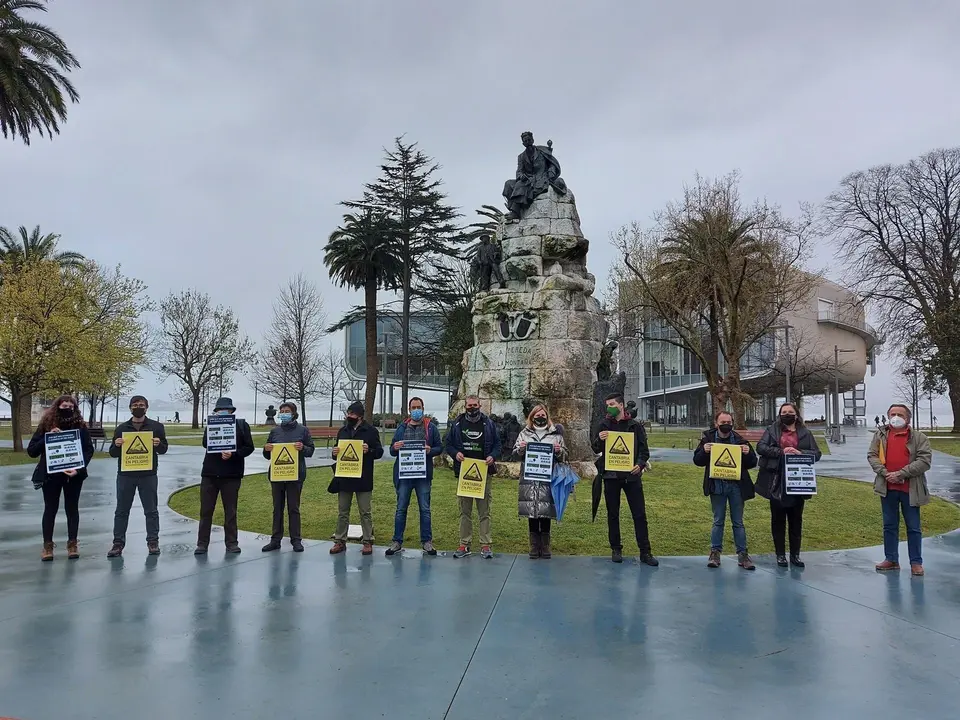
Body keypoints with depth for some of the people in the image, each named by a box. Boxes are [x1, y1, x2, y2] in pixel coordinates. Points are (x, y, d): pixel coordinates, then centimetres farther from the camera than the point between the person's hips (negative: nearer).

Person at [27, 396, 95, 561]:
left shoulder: (80, 426, -2)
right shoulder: (46, 426, -2)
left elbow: (89, 450, -4)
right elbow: (31, 451, -4)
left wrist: (79, 468, -18)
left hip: (73, 474, 0)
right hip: (50, 474, 0)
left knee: (72, 508, 9)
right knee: (50, 509, 8)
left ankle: (72, 544, 17)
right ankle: (48, 546, 17)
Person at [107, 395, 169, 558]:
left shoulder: (156, 426, 5)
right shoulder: (121, 428, 9)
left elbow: (164, 449, 7)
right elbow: (112, 453, 11)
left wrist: (159, 444, -16)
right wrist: (116, 445, -12)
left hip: (148, 475, -1)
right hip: (125, 475, 2)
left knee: (151, 510, 3)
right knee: (121, 511, 5)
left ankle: (153, 542, 11)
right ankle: (118, 543, 12)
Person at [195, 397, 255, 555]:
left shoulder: (241, 425, 2)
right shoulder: (211, 424, 9)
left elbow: (249, 447, -3)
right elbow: (205, 444, -3)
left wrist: (233, 454, -16)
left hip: (231, 475, -2)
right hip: (209, 473, 2)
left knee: (230, 511, 7)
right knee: (206, 510, 4)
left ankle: (231, 543, 15)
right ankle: (202, 543, 12)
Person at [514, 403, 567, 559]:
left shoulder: (556, 434, 8)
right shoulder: (525, 433, 10)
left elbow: (564, 456, 10)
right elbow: (515, 453, 11)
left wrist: (559, 451, -11)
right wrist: (521, 449, -10)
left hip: (548, 481, -1)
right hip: (529, 480, 1)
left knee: (546, 513, 2)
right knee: (531, 513, 4)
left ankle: (545, 547, 14)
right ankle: (534, 546, 15)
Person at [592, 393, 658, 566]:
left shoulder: (635, 425, 3)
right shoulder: (604, 425, 6)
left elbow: (644, 451, 3)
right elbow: (596, 449, 6)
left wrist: (640, 464, -16)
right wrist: (599, 440, -16)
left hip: (632, 475, -1)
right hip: (611, 475, 1)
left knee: (640, 514, 0)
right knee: (613, 514, 9)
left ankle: (645, 552, 6)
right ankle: (616, 549, 20)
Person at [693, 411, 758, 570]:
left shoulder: (740, 440, 1)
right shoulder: (708, 439, 0)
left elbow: (752, 463, 5)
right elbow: (697, 461, 1)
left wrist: (748, 453, -16)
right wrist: (704, 451, -19)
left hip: (736, 485, 1)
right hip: (717, 486, 0)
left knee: (738, 522, 9)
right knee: (718, 521, 8)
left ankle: (742, 554, 15)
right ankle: (715, 552, 16)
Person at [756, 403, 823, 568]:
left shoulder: (805, 433, 8)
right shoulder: (772, 430, 4)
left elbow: (817, 453, 3)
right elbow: (761, 447, -7)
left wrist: (800, 453, -16)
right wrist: (781, 451, -19)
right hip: (777, 483, -1)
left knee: (796, 520, 9)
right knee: (778, 519, 6)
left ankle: (795, 555, 18)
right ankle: (780, 554, 15)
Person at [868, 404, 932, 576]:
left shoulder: (919, 437, -1)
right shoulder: (880, 435, 7)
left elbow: (925, 460, -11)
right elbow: (872, 455, 1)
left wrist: (901, 474, -17)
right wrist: (885, 473, -14)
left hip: (910, 489, -3)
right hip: (887, 488, 3)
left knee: (913, 527, 6)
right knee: (889, 525, 11)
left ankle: (916, 562, 15)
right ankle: (891, 559, 21)